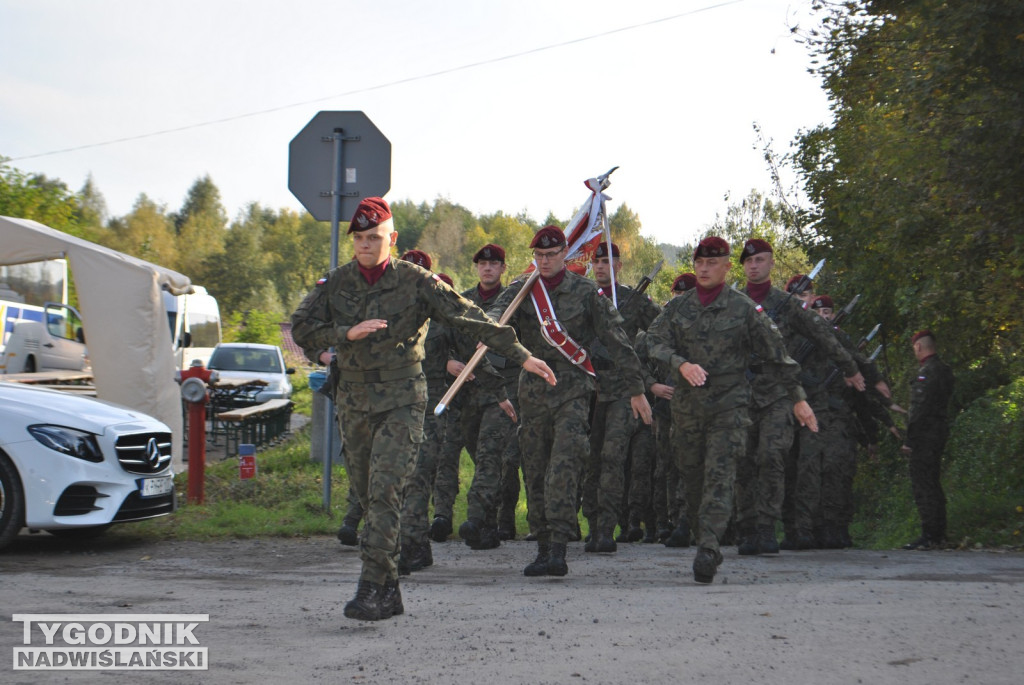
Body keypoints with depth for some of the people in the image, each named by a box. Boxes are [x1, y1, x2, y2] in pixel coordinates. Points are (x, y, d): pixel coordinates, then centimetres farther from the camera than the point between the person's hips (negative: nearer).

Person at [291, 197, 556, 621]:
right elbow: (302, 327, -3)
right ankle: (389, 592, 16)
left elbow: (469, 318, -4)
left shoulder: (415, 281, -3)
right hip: (354, 402, 4)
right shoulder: (335, 283, 6)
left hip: (403, 400, -4)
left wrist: (521, 356, -6)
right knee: (369, 497, 7)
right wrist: (347, 333, -20)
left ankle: (372, 590, -18)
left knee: (385, 491, -16)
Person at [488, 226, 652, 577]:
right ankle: (544, 547, 16)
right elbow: (498, 315, -12)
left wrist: (636, 389, 3)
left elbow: (616, 339, 4)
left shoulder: (585, 291, 2)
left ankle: (558, 550, -23)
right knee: (535, 471, 6)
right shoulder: (520, 290, 7)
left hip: (573, 389, -3)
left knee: (563, 466, -18)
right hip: (533, 387, 4)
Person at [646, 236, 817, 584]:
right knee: (692, 476, 7)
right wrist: (682, 364, -20)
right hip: (687, 403, 3)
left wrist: (798, 398, 7)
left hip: (729, 402, -3)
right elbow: (656, 342, -1)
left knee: (720, 475, -15)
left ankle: (709, 546, -23)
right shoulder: (677, 307, 10)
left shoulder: (745, 308, 2)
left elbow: (776, 355, 6)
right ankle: (703, 539, 21)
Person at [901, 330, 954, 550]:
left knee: (922, 486, -8)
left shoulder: (927, 371, -15)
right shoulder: (944, 369, 15)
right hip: (940, 433, 10)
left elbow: (920, 408, -19)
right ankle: (938, 535, 19)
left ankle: (929, 536, -10)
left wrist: (909, 440, -17)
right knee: (933, 484, 15)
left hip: (925, 435, -10)